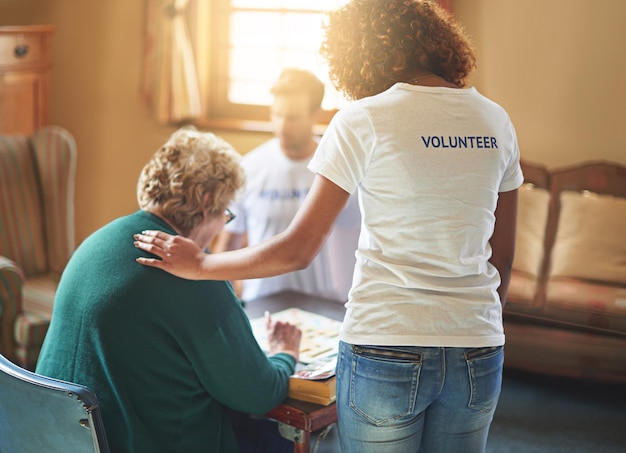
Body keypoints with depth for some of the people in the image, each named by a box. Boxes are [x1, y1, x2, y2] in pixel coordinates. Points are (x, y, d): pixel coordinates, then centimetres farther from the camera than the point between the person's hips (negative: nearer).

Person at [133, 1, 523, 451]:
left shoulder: (362, 120, -9)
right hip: (478, 353, 4)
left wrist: (199, 266, 4)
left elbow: (297, 250, -9)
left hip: (385, 348, -4)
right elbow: (504, 258, 10)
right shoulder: (496, 120, 5)